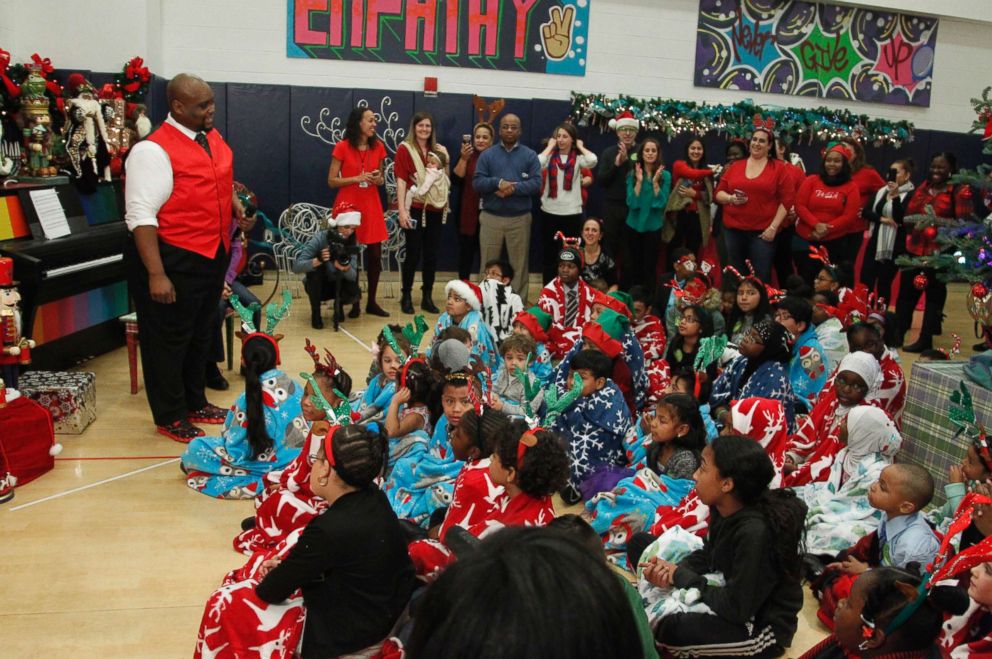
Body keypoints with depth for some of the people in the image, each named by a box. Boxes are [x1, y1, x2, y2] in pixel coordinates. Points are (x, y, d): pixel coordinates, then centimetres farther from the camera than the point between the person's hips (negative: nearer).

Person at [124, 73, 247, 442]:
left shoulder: (213, 138, 6)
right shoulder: (154, 150, -18)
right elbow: (141, 215, -22)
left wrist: (237, 207, 3)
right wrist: (156, 274, -27)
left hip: (214, 255, 8)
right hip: (175, 259, -8)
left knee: (201, 335, 21)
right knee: (169, 339, 8)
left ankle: (195, 404, 39)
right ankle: (170, 419, 24)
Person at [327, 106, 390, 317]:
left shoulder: (378, 147, 7)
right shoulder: (342, 147, -5)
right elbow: (331, 181, -4)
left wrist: (379, 179, -5)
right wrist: (357, 178, -16)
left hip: (371, 206, 4)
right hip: (348, 205, -4)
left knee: (375, 254, 3)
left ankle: (371, 302, 15)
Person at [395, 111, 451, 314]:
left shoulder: (439, 150, 14)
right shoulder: (405, 149, -2)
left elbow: (445, 178, 21)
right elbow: (401, 180, -8)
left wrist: (444, 160, 4)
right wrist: (402, 210, -16)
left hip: (435, 209, 5)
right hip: (415, 209, -5)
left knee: (432, 254, 7)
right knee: (413, 253, -1)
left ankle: (427, 297, 16)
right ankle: (406, 296, 11)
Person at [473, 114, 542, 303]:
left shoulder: (530, 155, 5)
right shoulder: (487, 155, 6)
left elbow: (536, 184, -6)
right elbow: (477, 182, -4)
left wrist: (513, 188, -19)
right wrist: (498, 183, -20)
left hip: (520, 218, 0)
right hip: (491, 217, 0)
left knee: (519, 264, 5)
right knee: (488, 264, 6)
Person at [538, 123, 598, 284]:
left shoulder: (578, 158, 1)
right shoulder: (550, 156, 3)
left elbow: (593, 161, -21)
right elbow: (537, 163, -18)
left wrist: (580, 147, -4)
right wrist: (550, 147, -5)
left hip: (572, 213, -1)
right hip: (549, 212, 1)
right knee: (549, 255, 8)